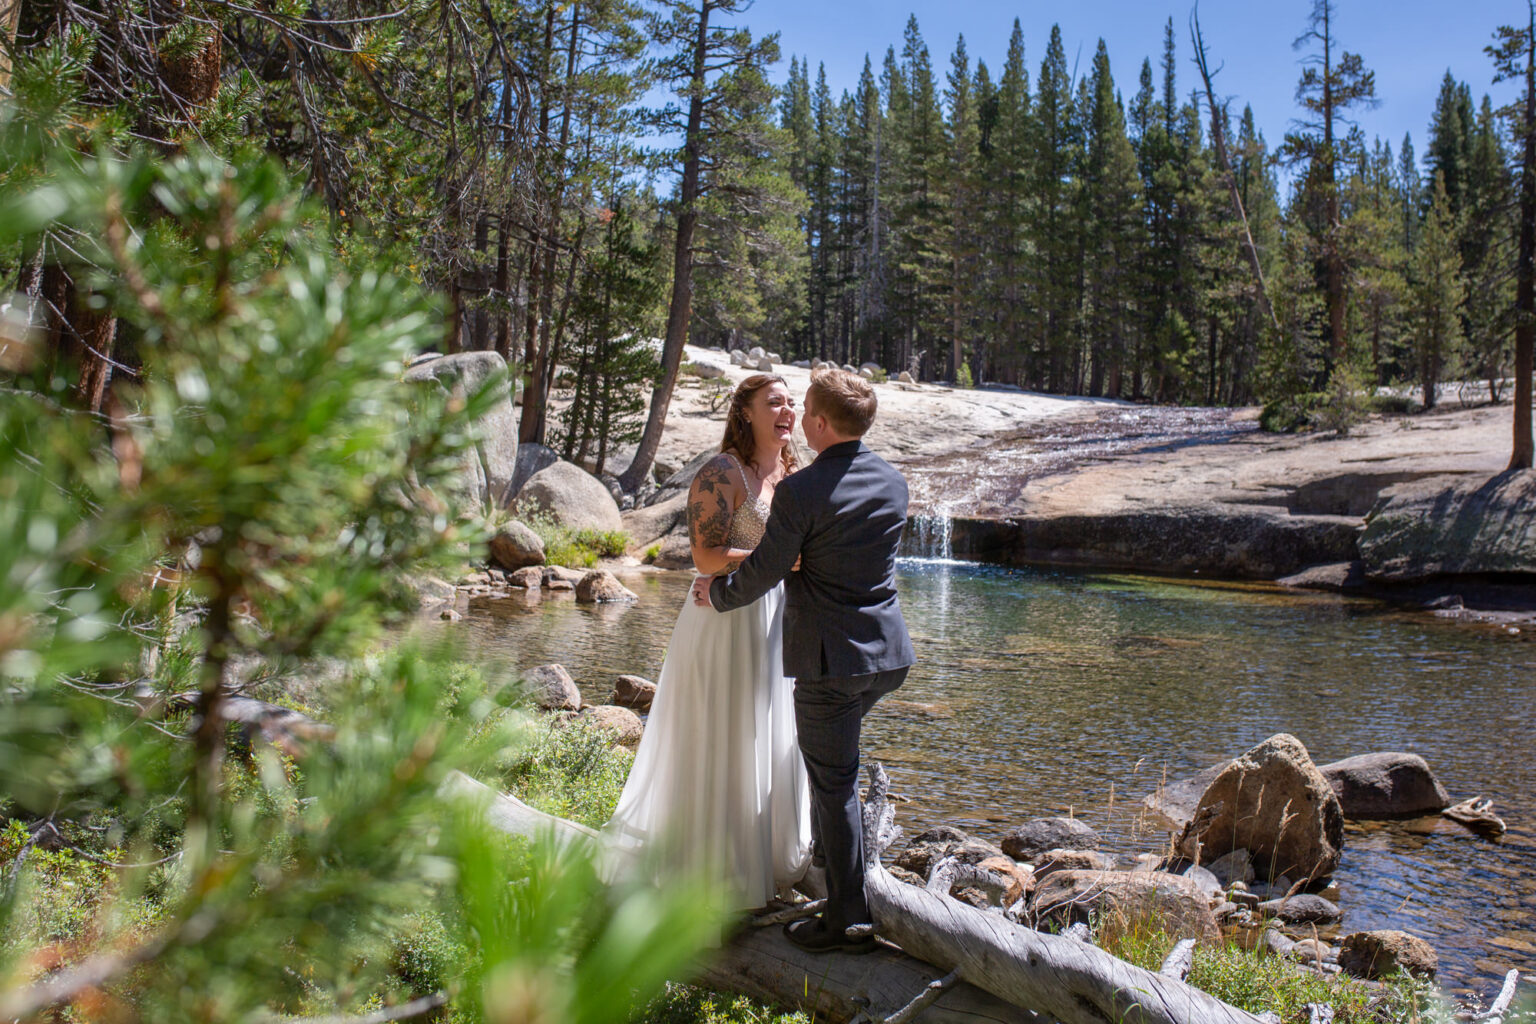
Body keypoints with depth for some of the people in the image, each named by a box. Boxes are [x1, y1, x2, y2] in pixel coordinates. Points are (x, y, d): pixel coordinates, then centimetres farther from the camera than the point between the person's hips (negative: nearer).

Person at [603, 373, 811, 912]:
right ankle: (716, 867, 18)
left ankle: (770, 855, 33)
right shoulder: (722, 473, -15)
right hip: (726, 623, -8)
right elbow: (707, 556, -22)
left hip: (775, 620, 8)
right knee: (720, 744, 3)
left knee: (772, 742, 17)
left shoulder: (791, 474, 10)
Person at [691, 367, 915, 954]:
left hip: (830, 659, -7)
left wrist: (717, 592, 9)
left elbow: (762, 573, -10)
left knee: (834, 782, 3)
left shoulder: (800, 491, -17)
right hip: (889, 655, 7)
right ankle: (828, 854, 42)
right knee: (833, 761, 29)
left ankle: (849, 920, 10)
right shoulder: (894, 483, 5)